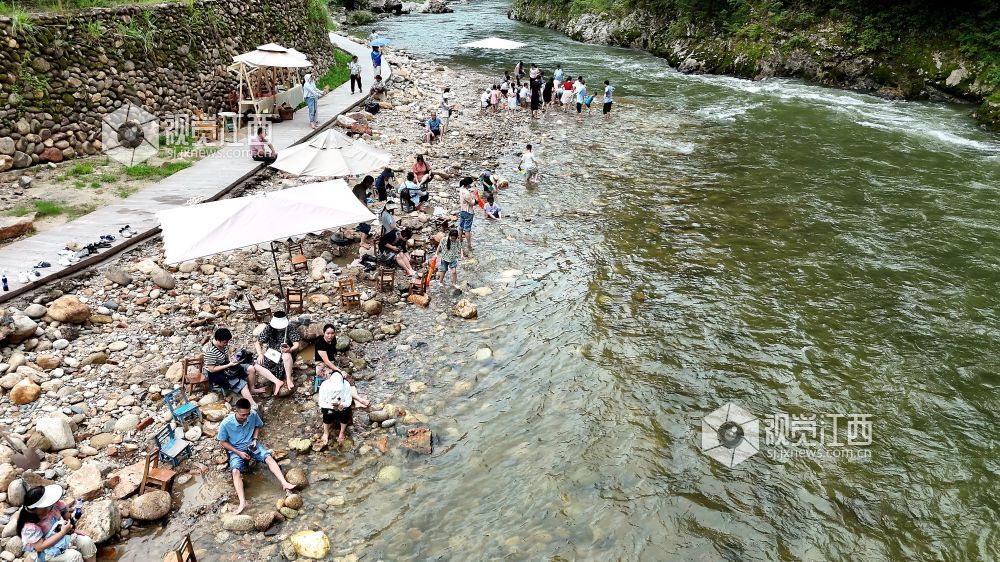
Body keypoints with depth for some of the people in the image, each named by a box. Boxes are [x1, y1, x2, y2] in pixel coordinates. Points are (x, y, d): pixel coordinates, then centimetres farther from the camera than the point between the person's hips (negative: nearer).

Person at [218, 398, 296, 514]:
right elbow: (223, 442, -10)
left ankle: (285, 484, -31)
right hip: (236, 450, -2)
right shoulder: (226, 424, -24)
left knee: (269, 457, -23)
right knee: (236, 471, -29)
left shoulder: (253, 415, -17)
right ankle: (242, 502, -37)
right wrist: (239, 453, -16)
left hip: (251, 445, 2)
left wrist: (255, 439, -10)